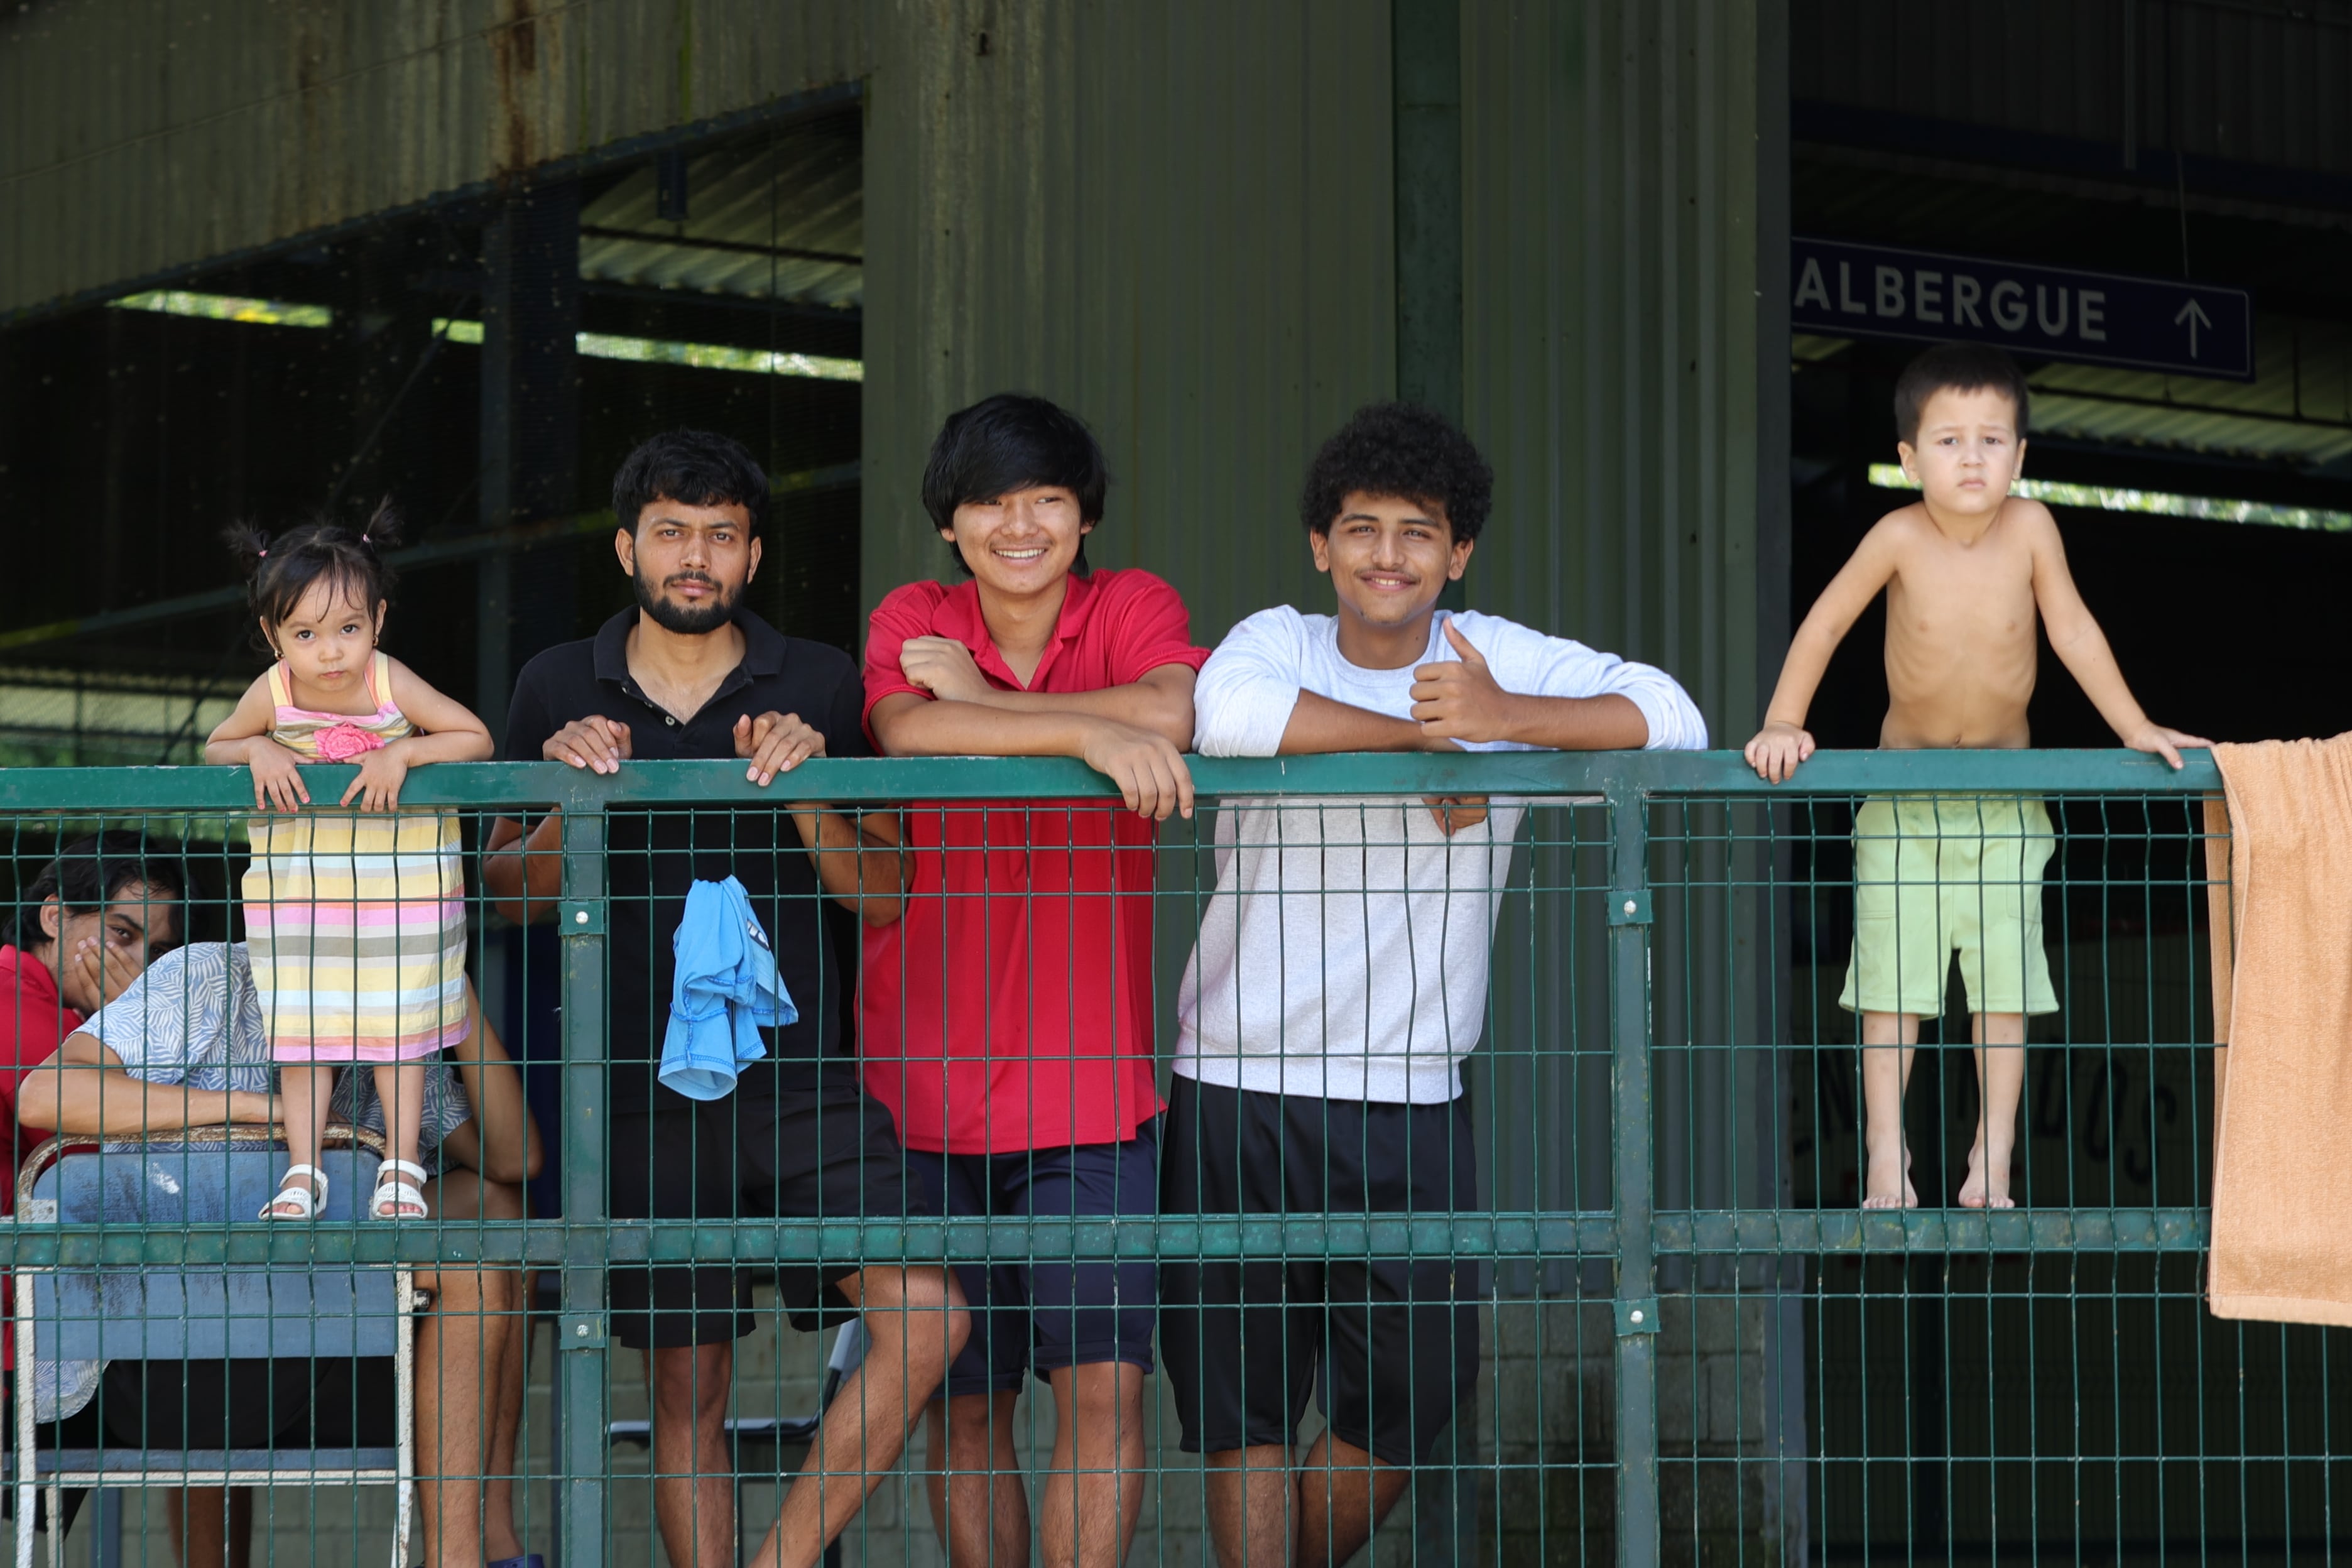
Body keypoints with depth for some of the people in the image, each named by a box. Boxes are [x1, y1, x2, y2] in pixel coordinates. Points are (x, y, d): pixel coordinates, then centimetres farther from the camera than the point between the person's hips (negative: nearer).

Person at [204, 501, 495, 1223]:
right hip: (298, 877, 1)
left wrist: (404, 754, -27)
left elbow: (476, 737, -13)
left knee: (398, 1021, 5)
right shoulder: (271, 696, -15)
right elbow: (214, 748, 2)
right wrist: (257, 752, -19)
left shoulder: (391, 685, -20)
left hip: (399, 873, -1)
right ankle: (303, 1170, 15)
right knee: (304, 1024, 6)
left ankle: (402, 1169, 17)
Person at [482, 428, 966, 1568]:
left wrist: (803, 789, -13)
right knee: (686, 1386, 3)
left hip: (799, 1077, 0)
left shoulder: (822, 688, 6)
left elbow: (882, 897, 4)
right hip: (644, 1091, 1)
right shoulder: (559, 692, 8)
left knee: (923, 1313, -18)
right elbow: (511, 895, 10)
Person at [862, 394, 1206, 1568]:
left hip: (1090, 1084, -1)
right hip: (928, 1082, 1)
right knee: (965, 1401, 7)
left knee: (1105, 1384, -10)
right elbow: (908, 735, -19)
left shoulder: (1131, 609, 2)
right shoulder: (912, 623, 3)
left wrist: (984, 700, -13)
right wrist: (1086, 732, -29)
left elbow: (1172, 717, -21)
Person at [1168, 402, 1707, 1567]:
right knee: (1241, 1399, 2)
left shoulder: (1503, 657, 3)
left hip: (1409, 1104, 1)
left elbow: (1671, 718, -10)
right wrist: (1425, 734, -16)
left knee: (1407, 1398, 7)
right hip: (1235, 1089, -1)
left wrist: (1504, 716, -26)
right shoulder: (1278, 642, 1)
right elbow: (1227, 714, -23)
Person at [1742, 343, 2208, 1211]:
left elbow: (2074, 633, -6)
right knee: (1891, 980, -4)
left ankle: (1992, 1164, 5)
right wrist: (1783, 724, -15)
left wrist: (2136, 728, -5)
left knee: (2006, 979, -1)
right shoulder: (1899, 537, -18)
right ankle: (1887, 1160, 2)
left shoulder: (2030, 528, -15)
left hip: (2005, 796, 1)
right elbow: (1823, 625, -10)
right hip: (1904, 795, -1)